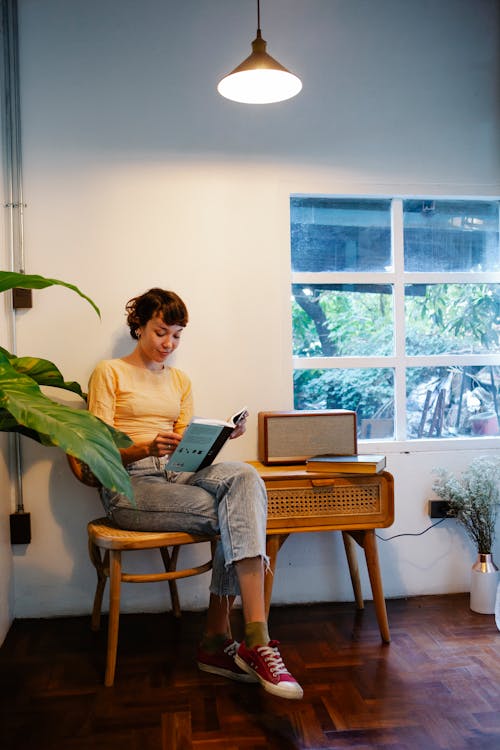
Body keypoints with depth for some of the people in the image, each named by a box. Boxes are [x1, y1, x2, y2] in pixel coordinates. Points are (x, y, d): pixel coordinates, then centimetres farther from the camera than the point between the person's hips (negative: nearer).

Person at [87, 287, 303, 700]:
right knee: (239, 515, -27)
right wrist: (148, 448, -23)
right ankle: (255, 641, -24)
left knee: (244, 475, -29)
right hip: (129, 485, -5)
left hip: (176, 477, 5)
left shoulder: (180, 380, 22)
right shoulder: (109, 372, 5)